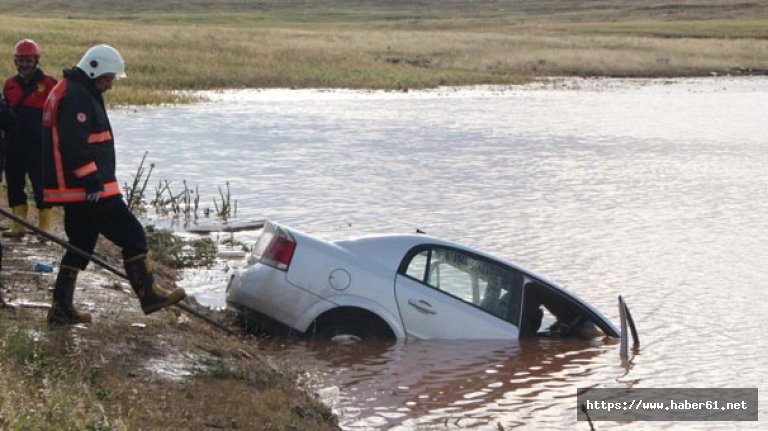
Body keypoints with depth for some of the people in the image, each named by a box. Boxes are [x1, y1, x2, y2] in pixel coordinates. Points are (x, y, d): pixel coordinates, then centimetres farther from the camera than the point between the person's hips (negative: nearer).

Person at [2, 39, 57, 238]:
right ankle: (18, 226, 17)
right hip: (14, 143, 6)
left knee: (41, 184, -3)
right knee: (14, 184, 8)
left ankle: (44, 227, 4)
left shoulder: (48, 83, -5)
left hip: (39, 144, -6)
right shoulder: (9, 84, 10)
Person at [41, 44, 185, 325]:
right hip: (86, 191, -11)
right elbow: (73, 146, -24)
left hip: (74, 190, 11)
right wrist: (92, 183, -23)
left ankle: (61, 308, 17)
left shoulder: (68, 92, 20)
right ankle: (148, 296, 1)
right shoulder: (77, 97, -15)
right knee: (132, 235, -5)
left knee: (81, 245, 16)